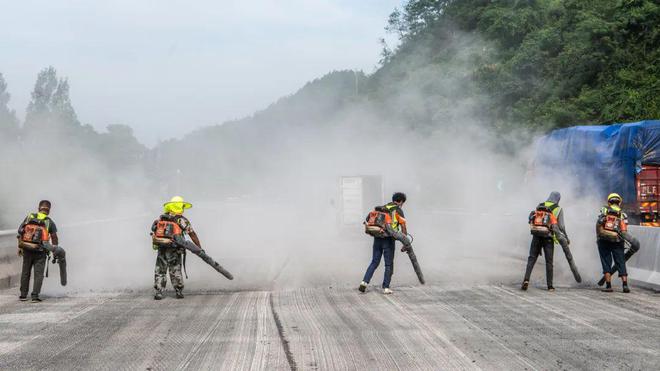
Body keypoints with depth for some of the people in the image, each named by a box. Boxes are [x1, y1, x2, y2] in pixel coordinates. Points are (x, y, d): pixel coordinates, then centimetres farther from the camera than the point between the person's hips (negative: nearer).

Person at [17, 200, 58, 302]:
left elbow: (20, 232, 0)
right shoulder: (49, 222, -2)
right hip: (40, 251, -2)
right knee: (38, 274, 2)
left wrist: (19, 246, 5)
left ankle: (23, 295, 19)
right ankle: (35, 296, -8)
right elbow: (54, 238, 1)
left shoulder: (29, 217, 3)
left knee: (25, 272, 15)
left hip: (26, 249, 2)